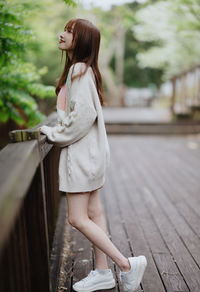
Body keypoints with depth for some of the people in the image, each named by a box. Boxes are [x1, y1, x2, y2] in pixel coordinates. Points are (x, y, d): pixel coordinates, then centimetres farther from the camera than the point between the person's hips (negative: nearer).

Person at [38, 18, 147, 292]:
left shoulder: (79, 70, -16)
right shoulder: (80, 69, 14)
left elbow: (84, 114, -24)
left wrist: (55, 134, -12)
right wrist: (56, 130, 7)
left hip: (82, 152, -10)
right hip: (87, 151, 10)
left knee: (77, 218, -4)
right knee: (93, 213, 13)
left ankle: (127, 265, 5)